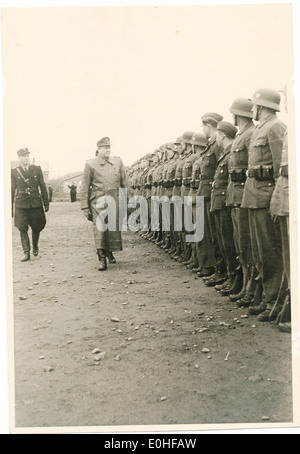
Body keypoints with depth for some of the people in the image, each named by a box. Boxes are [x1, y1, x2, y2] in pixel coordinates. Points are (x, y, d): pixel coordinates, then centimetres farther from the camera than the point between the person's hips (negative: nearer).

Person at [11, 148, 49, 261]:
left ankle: (35, 247, 32)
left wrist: (46, 203, 6)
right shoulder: (14, 172, 4)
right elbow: (12, 190, 8)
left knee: (37, 228, 7)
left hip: (36, 204, 1)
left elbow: (43, 187, 8)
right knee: (22, 229, -4)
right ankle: (26, 253, 2)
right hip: (21, 205, -1)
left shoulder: (37, 169, 6)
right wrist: (11, 208, 7)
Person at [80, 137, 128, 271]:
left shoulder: (118, 162, 9)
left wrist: (126, 200, 12)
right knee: (99, 228, -11)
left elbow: (124, 183, 14)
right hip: (97, 201, -3)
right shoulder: (90, 164, 1)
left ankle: (109, 252, 31)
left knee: (114, 228, 7)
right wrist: (85, 207, -3)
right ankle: (102, 259, -6)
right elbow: (85, 187, 1)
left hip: (115, 201, 3)